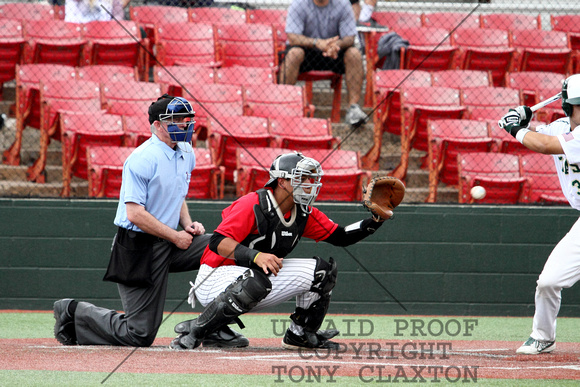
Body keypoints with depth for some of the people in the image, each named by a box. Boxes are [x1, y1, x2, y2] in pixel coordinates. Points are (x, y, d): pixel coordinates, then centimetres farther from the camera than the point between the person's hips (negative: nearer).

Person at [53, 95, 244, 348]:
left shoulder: (186, 153, 9)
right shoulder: (143, 159, -19)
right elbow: (135, 214, -23)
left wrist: (187, 224, 5)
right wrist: (176, 237, -18)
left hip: (170, 243, 9)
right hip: (138, 248, -8)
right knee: (141, 334, -7)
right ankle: (73, 313, 13)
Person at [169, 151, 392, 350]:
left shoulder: (304, 214, 2)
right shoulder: (252, 205, -22)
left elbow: (340, 237, 8)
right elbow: (218, 242, -30)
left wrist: (375, 221, -8)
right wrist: (256, 256, -44)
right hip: (215, 281, -8)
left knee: (321, 270, -1)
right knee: (256, 282, -42)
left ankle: (300, 334, 13)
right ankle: (195, 331, -29)